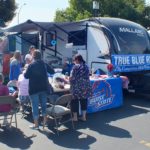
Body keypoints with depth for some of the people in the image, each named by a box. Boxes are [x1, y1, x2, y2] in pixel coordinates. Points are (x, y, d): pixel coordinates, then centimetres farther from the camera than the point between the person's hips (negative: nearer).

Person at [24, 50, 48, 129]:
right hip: (43, 87, 4)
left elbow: (26, 76, -8)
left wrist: (25, 72, 13)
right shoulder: (44, 64, 2)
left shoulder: (31, 65, -11)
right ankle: (45, 121, 20)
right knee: (44, 104, 14)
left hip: (34, 88, -4)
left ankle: (36, 124, 9)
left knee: (35, 106, 3)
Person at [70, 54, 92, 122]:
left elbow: (71, 77, -12)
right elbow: (87, 77, 13)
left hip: (76, 87, -5)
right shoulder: (86, 66, 8)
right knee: (84, 101, 12)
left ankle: (75, 117, 13)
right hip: (85, 87, 6)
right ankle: (84, 116, 18)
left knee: (75, 101, 6)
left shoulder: (76, 66, -10)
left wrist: (70, 81, 8)